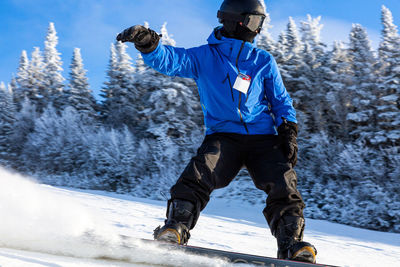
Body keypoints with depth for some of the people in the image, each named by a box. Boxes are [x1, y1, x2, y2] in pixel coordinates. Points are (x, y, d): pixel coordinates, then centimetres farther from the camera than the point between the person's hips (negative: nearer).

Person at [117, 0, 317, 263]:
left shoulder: (264, 61, 17)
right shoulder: (205, 57, 8)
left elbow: (281, 101, 17)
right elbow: (170, 59, -7)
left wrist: (289, 132, 1)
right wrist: (148, 42, -28)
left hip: (263, 138, 2)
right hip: (223, 135, -2)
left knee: (283, 185, -17)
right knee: (200, 174, -27)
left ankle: (293, 244, -10)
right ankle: (175, 228, -23)